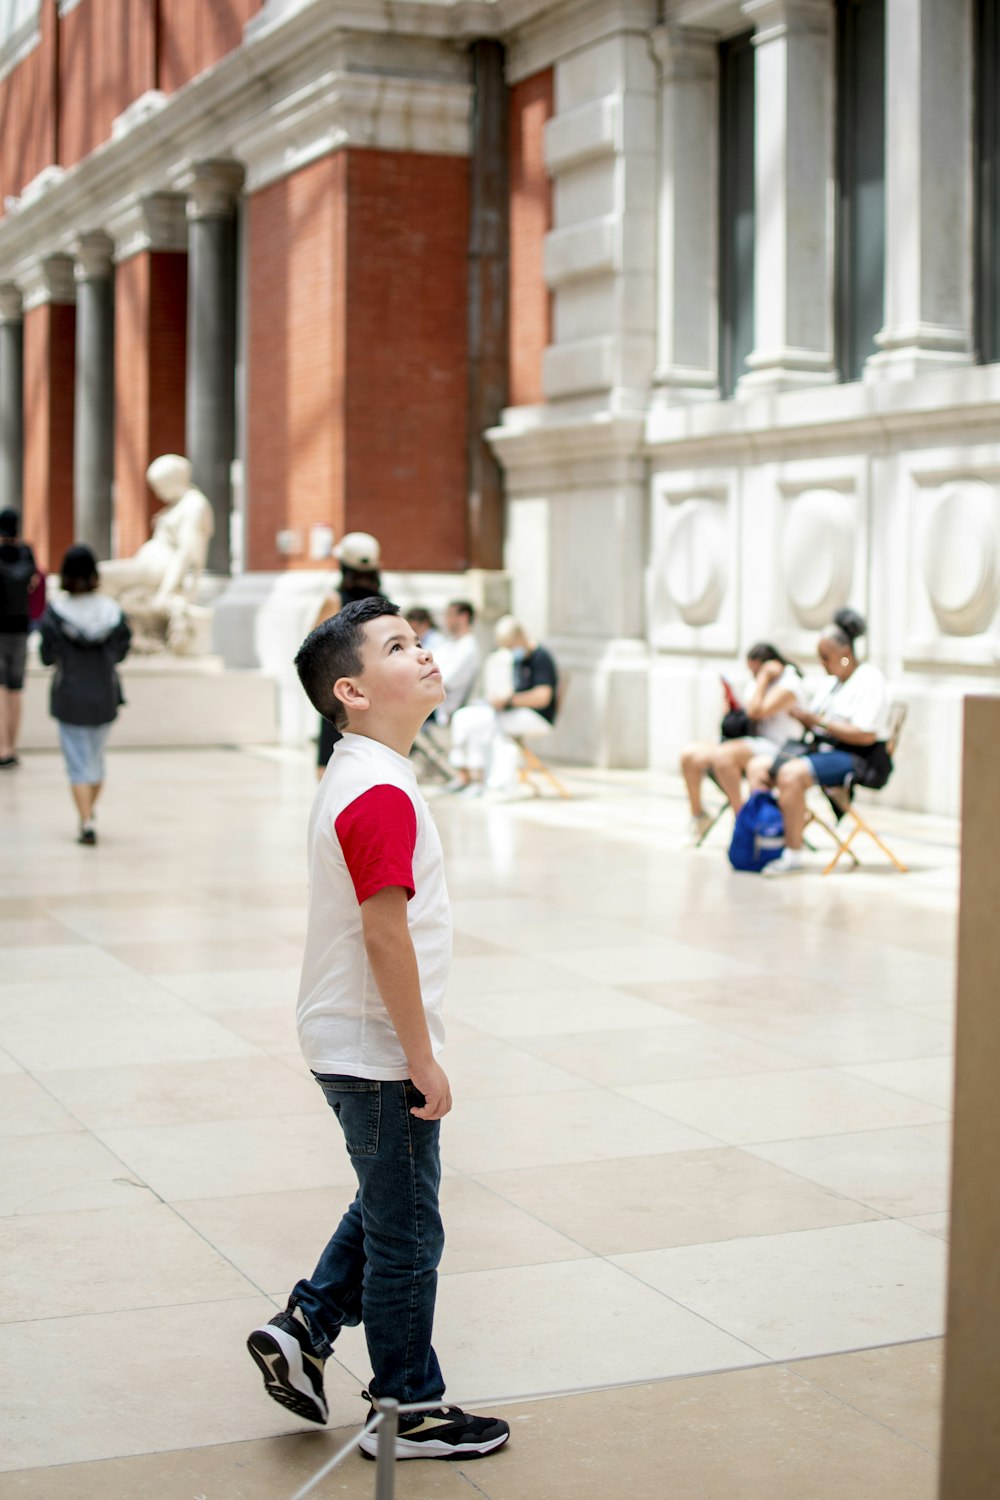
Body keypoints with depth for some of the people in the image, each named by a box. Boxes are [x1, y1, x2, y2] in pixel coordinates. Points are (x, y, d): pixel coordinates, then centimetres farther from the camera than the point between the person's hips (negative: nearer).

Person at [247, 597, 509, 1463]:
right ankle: (408, 1413, 19)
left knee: (386, 1208, 25)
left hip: (352, 1044, 9)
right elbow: (386, 936, -25)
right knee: (407, 1235, 5)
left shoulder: (359, 780, 8)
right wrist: (422, 1059, -19)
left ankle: (304, 1329, 27)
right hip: (380, 1052, -9)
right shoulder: (382, 796, -23)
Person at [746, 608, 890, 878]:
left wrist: (818, 720, -18)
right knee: (757, 766, -1)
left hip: (854, 759, -10)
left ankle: (793, 855, -28)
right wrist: (803, 717, -5)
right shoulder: (832, 681, 20)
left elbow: (866, 735, -20)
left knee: (790, 773, -32)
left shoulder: (870, 679, -9)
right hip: (822, 751, 10)